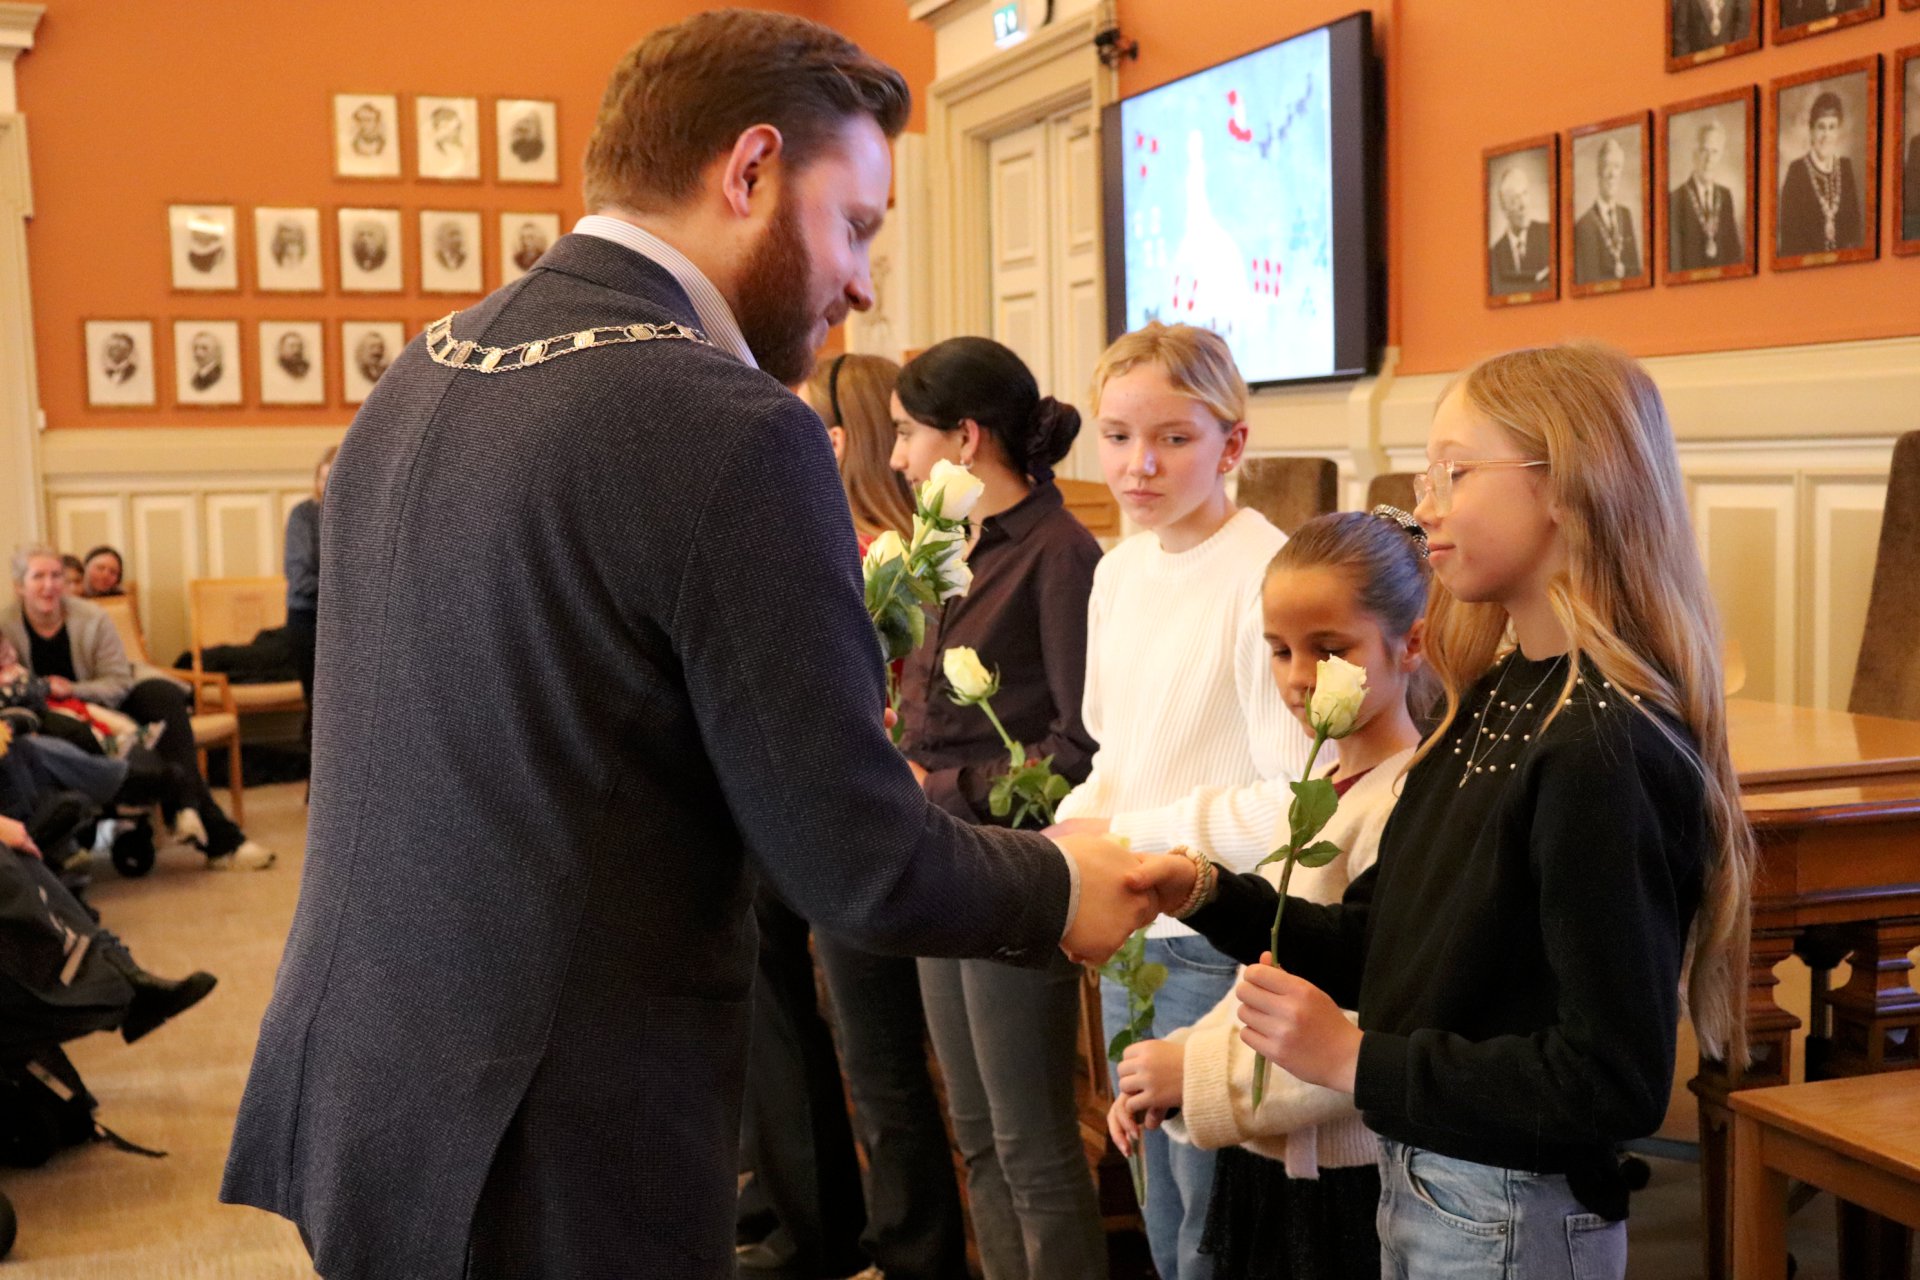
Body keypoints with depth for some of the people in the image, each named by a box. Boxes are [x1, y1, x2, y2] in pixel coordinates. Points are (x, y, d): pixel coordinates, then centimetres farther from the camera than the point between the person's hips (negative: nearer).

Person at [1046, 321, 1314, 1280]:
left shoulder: (1266, 576, -17)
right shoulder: (1120, 570, 8)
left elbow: (1297, 801, -20)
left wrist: (1125, 835, -17)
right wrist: (1076, 821, -1)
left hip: (1220, 948, -7)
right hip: (1128, 936, 8)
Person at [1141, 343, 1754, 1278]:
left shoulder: (1603, 753, -24)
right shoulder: (1495, 701, 4)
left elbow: (1615, 1080, -25)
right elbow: (1380, 943, 10)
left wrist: (1356, 1061, -20)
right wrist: (1210, 895, -3)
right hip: (1418, 1183, 8)